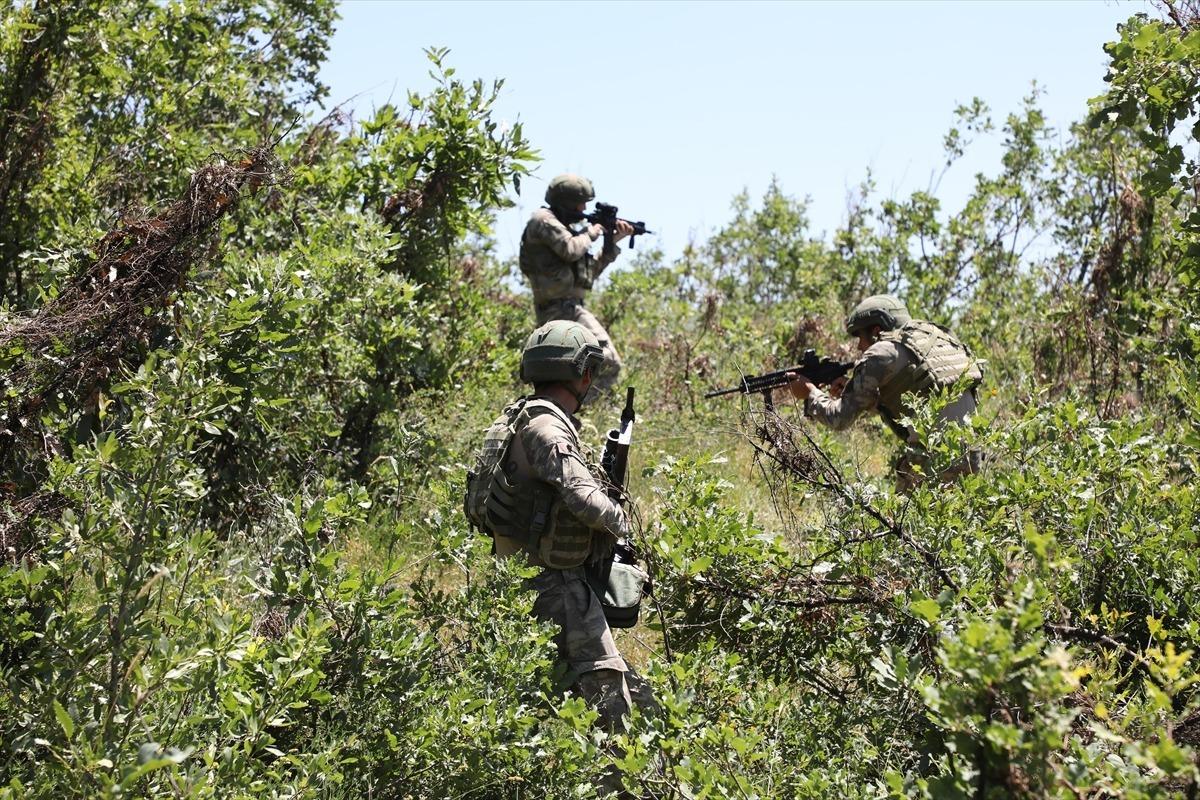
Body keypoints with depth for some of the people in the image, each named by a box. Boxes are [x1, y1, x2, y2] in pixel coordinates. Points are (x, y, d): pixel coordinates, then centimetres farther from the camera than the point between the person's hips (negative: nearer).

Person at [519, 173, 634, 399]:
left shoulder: (561, 226, 22)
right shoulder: (544, 220, -5)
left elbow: (592, 270, 24)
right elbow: (571, 250, -21)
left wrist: (614, 240, 17)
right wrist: (591, 233, -3)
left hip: (564, 307, 10)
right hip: (561, 306, -10)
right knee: (607, 362, -20)